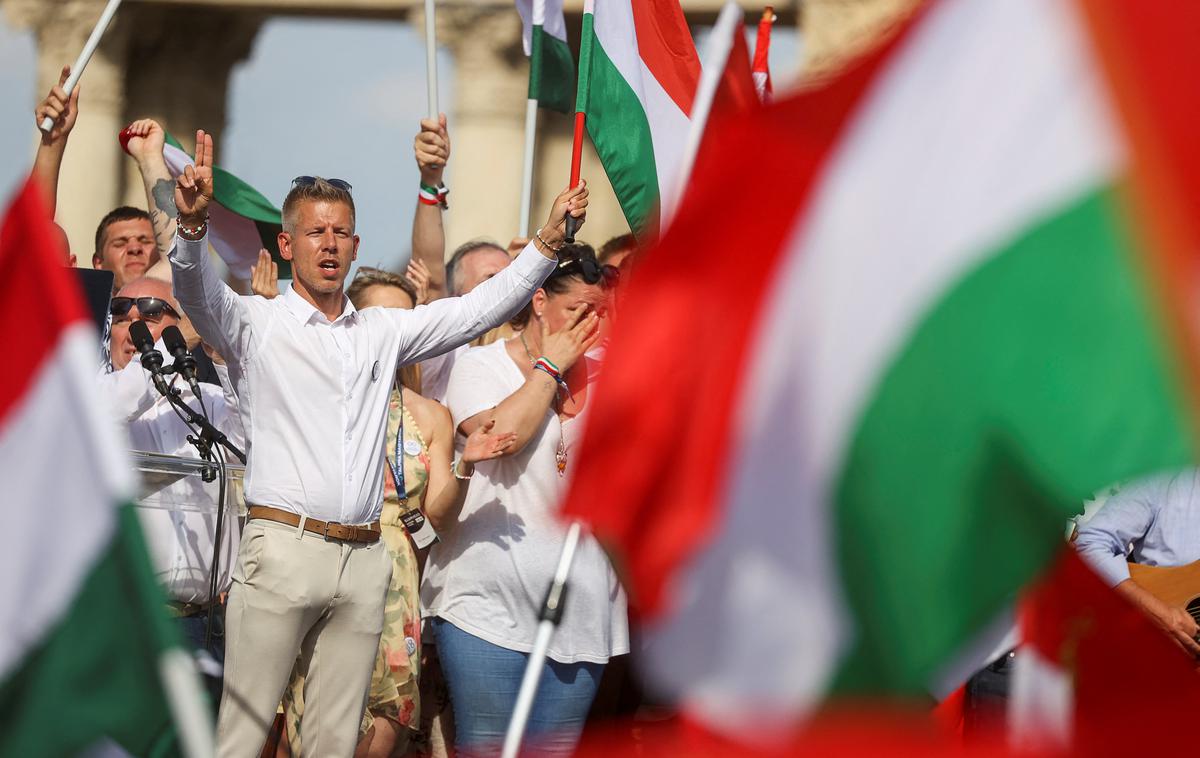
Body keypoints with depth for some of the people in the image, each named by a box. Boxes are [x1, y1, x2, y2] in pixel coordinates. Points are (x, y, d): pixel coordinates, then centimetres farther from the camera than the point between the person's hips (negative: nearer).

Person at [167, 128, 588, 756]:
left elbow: (477, 310, 18)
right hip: (283, 547, -5)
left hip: (362, 560, 5)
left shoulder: (382, 332, 18)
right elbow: (199, 293, -15)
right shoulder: (257, 323, 3)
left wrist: (548, 241, 8)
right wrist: (192, 225, -36)